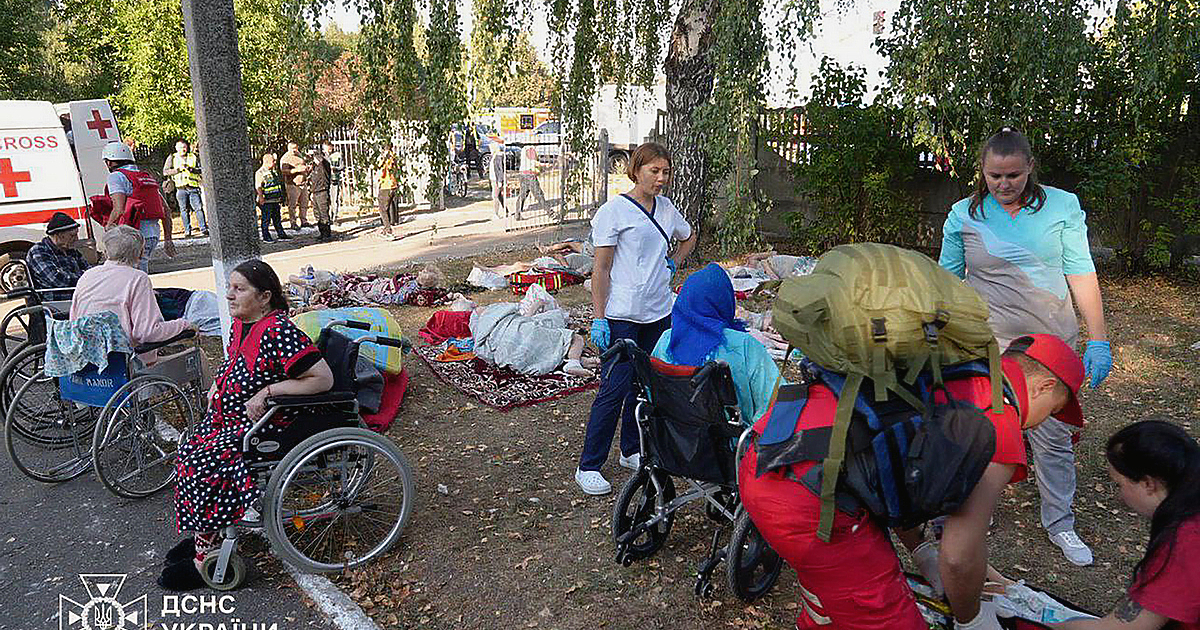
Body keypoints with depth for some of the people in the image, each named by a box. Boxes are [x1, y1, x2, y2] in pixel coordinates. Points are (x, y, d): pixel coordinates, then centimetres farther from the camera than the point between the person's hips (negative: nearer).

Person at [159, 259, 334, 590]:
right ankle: (202, 535, 17)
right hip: (228, 416, 10)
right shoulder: (241, 323, 5)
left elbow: (323, 378, -30)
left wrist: (268, 391, -26)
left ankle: (206, 557, 0)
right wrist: (218, 385, 9)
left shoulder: (279, 332, -25)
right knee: (188, 453, 1)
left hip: (264, 425, -10)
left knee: (200, 469, -15)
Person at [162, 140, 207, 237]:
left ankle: (204, 229, -3)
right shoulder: (172, 158, 11)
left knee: (199, 208, -7)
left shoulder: (194, 157, 12)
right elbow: (165, 171, 5)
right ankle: (187, 231, 8)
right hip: (181, 188, 0)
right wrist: (178, 169, -8)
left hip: (193, 188, 0)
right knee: (184, 210, 2)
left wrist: (191, 169, -13)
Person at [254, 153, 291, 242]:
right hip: (266, 201, -7)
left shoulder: (275, 171, 14)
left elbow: (279, 184, 23)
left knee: (277, 219, 13)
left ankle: (281, 235, 19)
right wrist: (261, 198, -22)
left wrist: (281, 197, 22)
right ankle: (266, 237, 7)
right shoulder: (259, 173, -11)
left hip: (275, 200, 7)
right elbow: (258, 187, -16)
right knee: (266, 219, 0)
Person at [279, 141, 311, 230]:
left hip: (303, 183, 7)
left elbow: (304, 165, 30)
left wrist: (308, 168, 8)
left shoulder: (299, 155, 15)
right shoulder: (285, 159, -8)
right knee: (292, 205, -4)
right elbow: (284, 171, -20)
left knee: (304, 203, 10)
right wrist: (297, 170, -28)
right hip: (293, 184, -7)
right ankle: (293, 223, 1)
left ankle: (304, 221, 19)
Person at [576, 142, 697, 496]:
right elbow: (601, 269, -9)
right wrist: (598, 318, -14)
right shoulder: (614, 211, -8)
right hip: (622, 316, -6)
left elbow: (689, 237, 31)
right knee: (614, 390, -7)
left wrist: (673, 264, 14)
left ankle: (632, 452, 30)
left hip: (659, 313, 6)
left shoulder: (667, 208, 10)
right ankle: (588, 467, 4)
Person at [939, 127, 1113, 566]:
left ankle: (1060, 523, 28)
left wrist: (1099, 340, -3)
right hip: (986, 344, 0)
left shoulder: (1063, 206, 0)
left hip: (1052, 342, 1)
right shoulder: (963, 215, -1)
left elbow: (1082, 274, 0)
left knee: (1054, 438, 9)